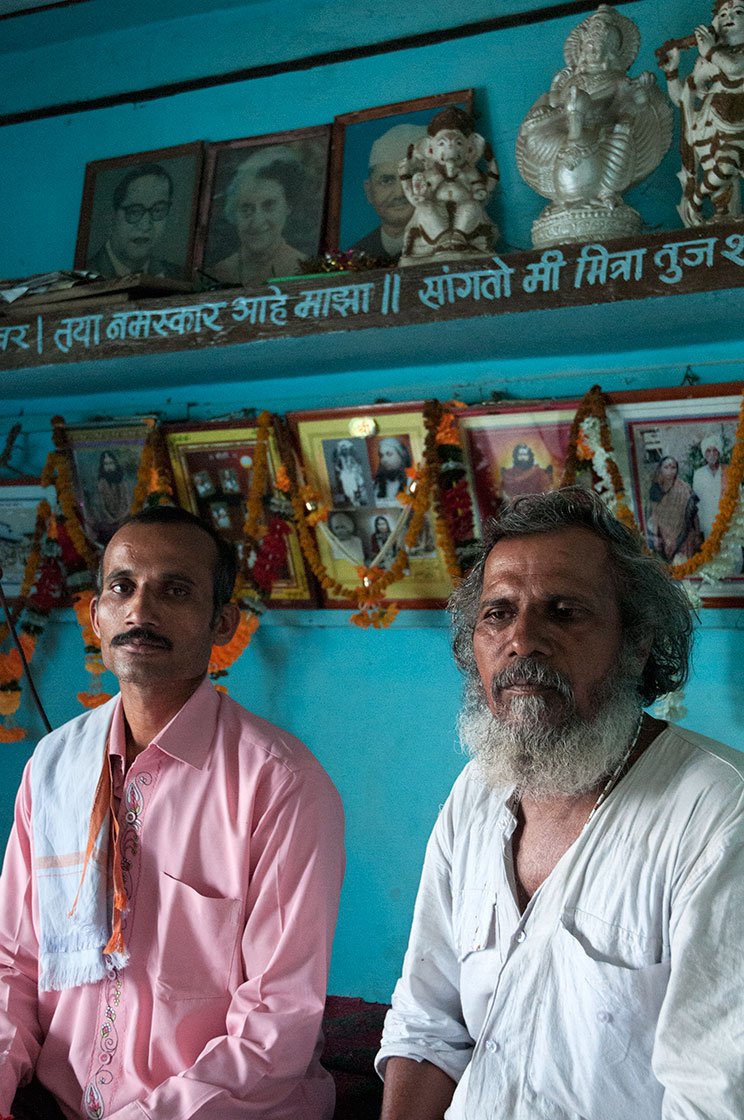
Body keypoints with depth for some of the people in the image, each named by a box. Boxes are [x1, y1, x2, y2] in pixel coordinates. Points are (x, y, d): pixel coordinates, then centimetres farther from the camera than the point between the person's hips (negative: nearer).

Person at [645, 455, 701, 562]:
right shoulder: (655, 489, 3)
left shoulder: (683, 489, -7)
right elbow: (651, 515, 7)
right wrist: (654, 536, 0)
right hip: (662, 538, 3)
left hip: (681, 540, -3)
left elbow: (690, 516, -7)